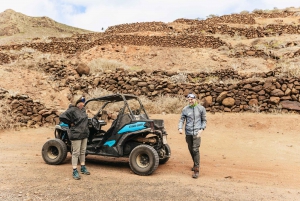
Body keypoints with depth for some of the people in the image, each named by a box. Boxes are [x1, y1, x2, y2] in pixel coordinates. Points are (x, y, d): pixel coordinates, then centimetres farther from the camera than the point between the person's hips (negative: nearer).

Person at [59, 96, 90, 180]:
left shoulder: (83, 110, 10)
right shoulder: (72, 110, -14)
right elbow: (62, 117, -18)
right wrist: (71, 123, -12)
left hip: (84, 134, 8)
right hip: (76, 135, -8)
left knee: (83, 152, 16)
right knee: (76, 153, -2)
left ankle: (83, 168, 29)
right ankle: (75, 171, 7)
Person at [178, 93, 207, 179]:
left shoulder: (201, 108, 1)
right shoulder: (185, 109, 3)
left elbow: (204, 120, 6)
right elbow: (181, 120, 4)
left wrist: (202, 129, -7)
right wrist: (180, 128, -13)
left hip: (197, 133, -3)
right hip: (188, 133, 3)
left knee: (195, 150, -11)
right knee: (190, 149, 13)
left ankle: (196, 170, -6)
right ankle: (196, 164, 35)